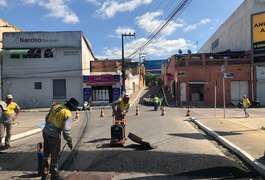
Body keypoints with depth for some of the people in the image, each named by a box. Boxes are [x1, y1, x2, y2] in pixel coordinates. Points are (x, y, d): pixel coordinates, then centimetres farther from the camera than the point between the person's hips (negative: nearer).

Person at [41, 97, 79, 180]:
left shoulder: (56, 106, 5)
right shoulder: (67, 114, -15)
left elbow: (47, 117, 12)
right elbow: (66, 129, -18)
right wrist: (69, 141, -7)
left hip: (45, 132, 7)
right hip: (54, 135, -7)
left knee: (46, 154, 21)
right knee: (54, 156, 10)